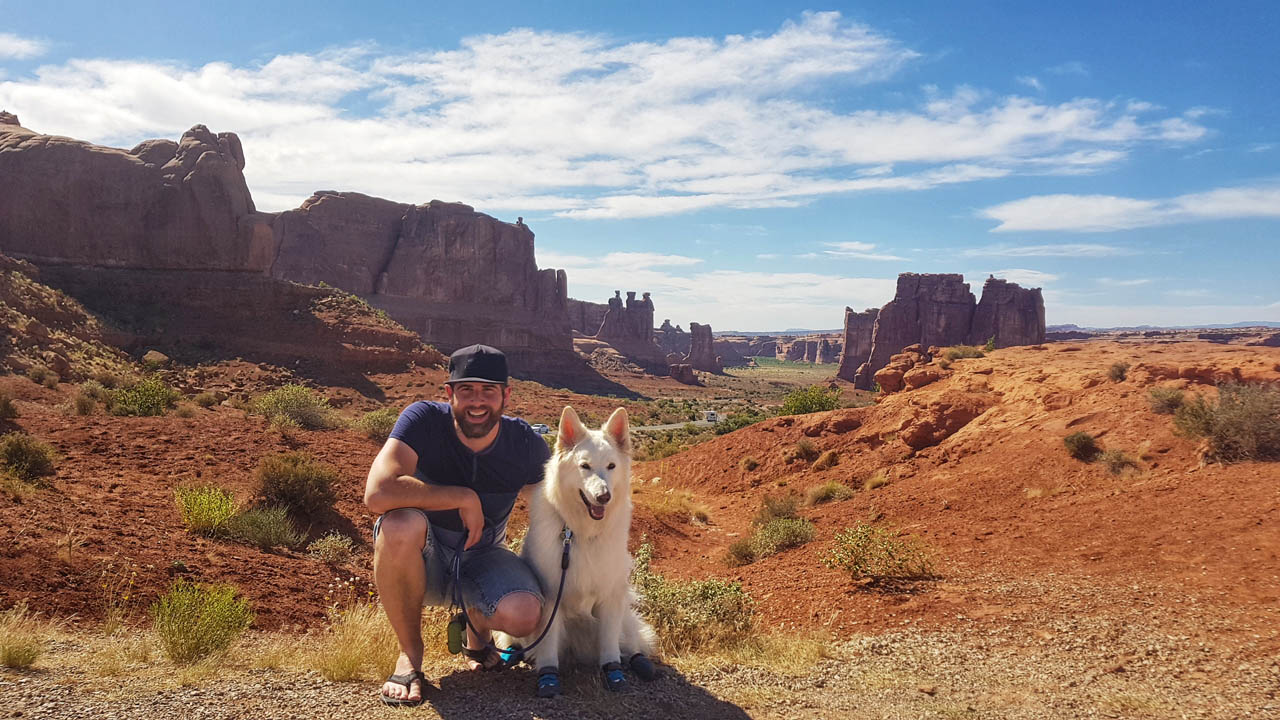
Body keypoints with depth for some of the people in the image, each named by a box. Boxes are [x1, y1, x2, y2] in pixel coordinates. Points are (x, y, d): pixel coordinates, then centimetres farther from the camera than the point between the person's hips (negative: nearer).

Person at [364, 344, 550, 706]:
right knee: (402, 523, -37)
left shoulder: (526, 445, -13)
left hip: (482, 559, 2)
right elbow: (378, 493, -37)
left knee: (524, 615, -29)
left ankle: (476, 628, 12)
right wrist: (464, 498, -30)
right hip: (421, 559, -1)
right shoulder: (423, 420, -22)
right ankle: (410, 653, -12)